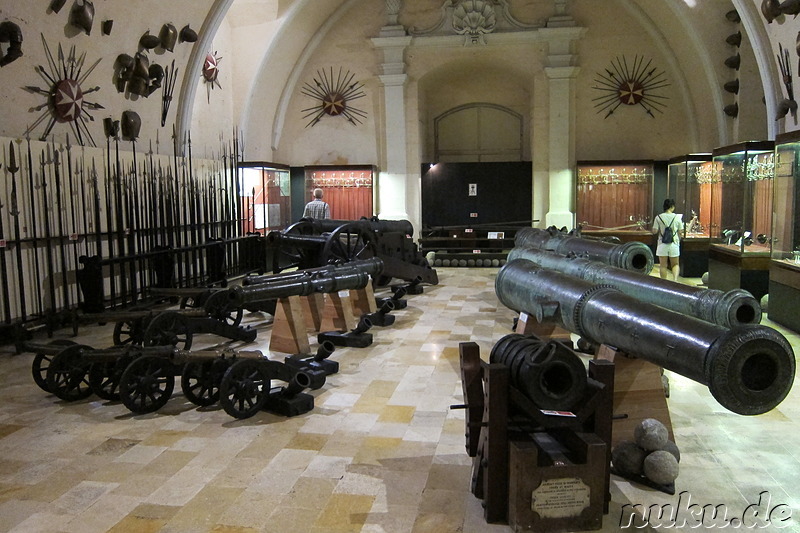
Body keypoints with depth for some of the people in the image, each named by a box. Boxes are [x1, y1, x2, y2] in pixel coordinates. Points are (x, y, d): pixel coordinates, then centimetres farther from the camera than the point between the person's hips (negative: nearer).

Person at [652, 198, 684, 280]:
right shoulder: (677, 217, -3)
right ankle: (675, 279, -10)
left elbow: (654, 231, -8)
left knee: (663, 265, 9)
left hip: (662, 244, 0)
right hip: (674, 244, 1)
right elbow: (680, 231, 1)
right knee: (675, 264, 13)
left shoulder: (658, 217, -6)